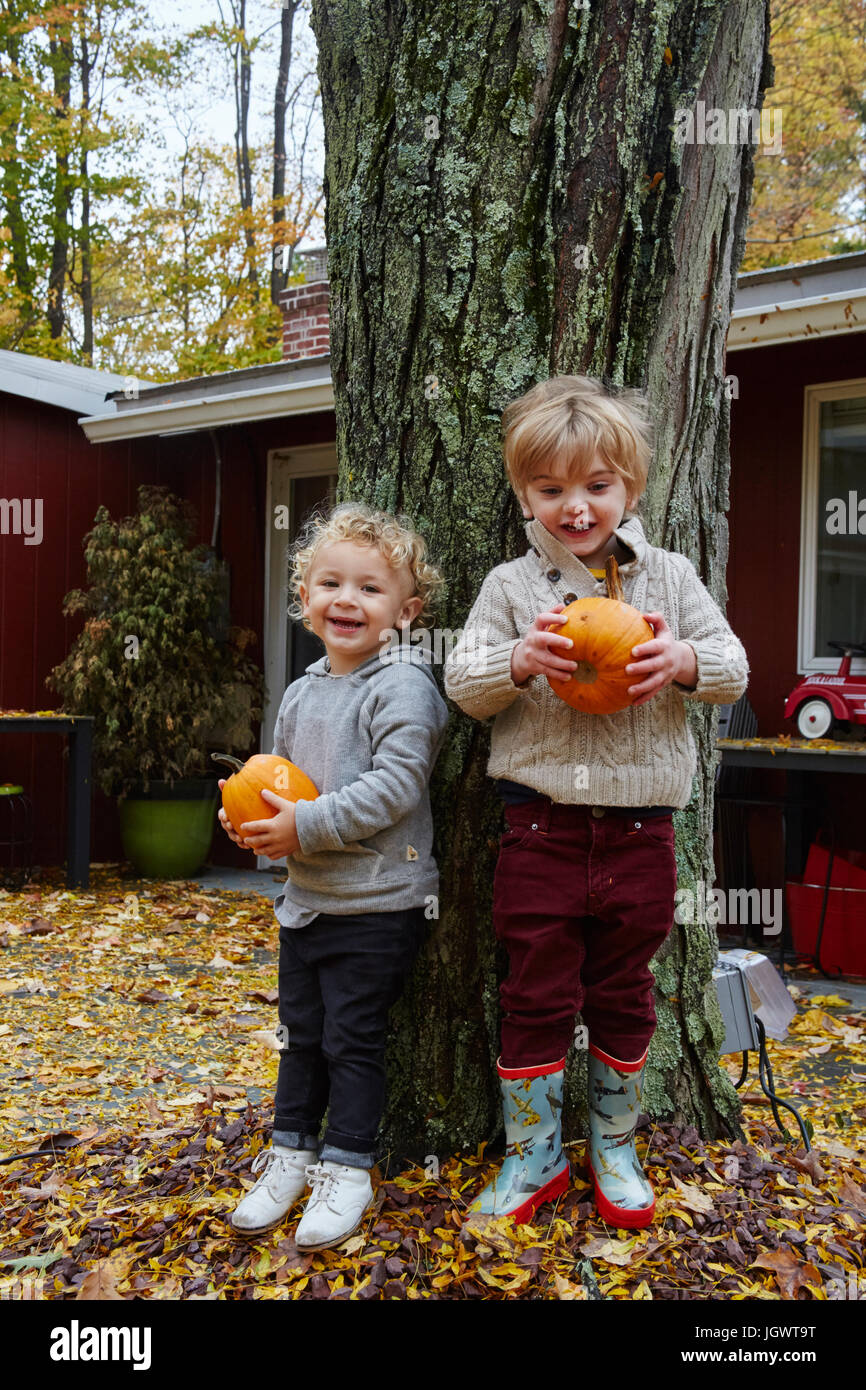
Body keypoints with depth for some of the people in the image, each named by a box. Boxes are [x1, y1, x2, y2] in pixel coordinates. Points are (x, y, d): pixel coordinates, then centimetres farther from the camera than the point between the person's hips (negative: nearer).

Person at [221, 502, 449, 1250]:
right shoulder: (301, 694, 10)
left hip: (378, 904, -7)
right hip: (305, 898, 7)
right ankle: (291, 1152, 31)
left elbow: (395, 784, -23)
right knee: (301, 1033, 16)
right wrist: (254, 816, 0)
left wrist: (308, 825, -24)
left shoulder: (402, 687, -14)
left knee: (353, 1039, 3)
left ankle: (347, 1171, 19)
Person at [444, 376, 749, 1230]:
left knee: (624, 993, 14)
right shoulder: (511, 585, 1)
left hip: (639, 828, 2)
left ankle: (614, 1144, 32)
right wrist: (519, 662, -22)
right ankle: (532, 1154, 23)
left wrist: (685, 661, -17)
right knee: (537, 994, 6)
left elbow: (732, 668, 4)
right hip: (542, 826, -1)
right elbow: (462, 681, -2)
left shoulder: (670, 577, 5)